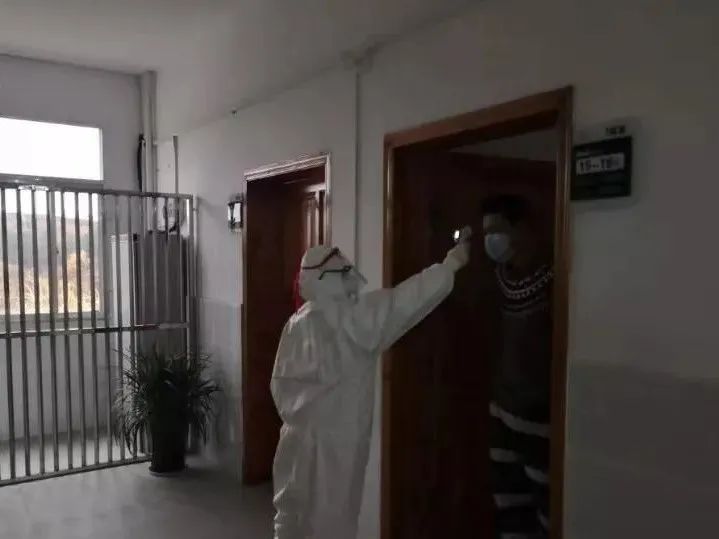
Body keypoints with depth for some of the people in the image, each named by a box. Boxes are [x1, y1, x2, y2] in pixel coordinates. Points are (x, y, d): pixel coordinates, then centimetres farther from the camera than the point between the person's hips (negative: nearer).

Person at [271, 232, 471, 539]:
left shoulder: (297, 323, 5)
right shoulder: (351, 318, -17)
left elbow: (280, 382, 8)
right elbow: (402, 301, -14)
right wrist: (451, 265, -6)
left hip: (300, 436, 8)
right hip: (332, 441, -7)